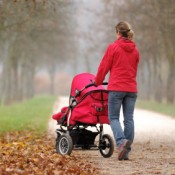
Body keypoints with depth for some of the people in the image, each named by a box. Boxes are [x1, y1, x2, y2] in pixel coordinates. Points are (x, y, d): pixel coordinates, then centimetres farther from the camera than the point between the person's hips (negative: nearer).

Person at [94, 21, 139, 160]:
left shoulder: (113, 47, -6)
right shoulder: (135, 50, 10)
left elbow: (104, 67, -2)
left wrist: (98, 82, 12)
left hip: (116, 88, -5)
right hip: (132, 89, 5)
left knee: (113, 117, 2)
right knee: (129, 119, 6)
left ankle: (121, 141, -22)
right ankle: (126, 151, 6)